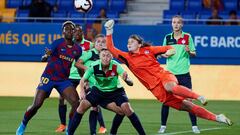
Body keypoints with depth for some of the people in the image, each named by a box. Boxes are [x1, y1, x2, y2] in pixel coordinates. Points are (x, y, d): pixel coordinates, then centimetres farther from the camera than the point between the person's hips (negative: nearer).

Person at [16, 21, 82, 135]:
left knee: (76, 103, -15)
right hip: (48, 77, -4)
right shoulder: (58, 43, -8)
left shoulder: (77, 49, 4)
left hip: (64, 80, 4)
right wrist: (45, 56, -46)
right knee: (36, 105, -8)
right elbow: (49, 52, -22)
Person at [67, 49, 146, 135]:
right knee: (83, 104, -16)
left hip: (115, 91, -1)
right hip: (98, 90, 1)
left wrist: (126, 79, -58)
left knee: (126, 108, -23)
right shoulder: (94, 66, -24)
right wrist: (82, 91, -29)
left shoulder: (116, 66, -28)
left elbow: (130, 83, -35)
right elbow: (83, 80, -10)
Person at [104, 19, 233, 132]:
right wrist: (109, 32, -3)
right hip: (157, 89, 1)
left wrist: (170, 51, -8)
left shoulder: (148, 50, 6)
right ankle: (216, 118, -3)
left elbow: (168, 48, 14)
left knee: (169, 86, -40)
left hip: (163, 76, -1)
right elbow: (111, 49, 0)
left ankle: (198, 96, -32)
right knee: (185, 106, -6)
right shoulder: (127, 57, 7)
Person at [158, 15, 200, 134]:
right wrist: (164, 54, -8)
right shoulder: (167, 37, 7)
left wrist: (189, 51, -17)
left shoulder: (187, 37, 1)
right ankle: (163, 126, 10)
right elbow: (162, 53, 15)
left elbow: (194, 54, 4)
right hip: (170, 72, 2)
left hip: (184, 73, -2)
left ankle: (194, 126, 4)